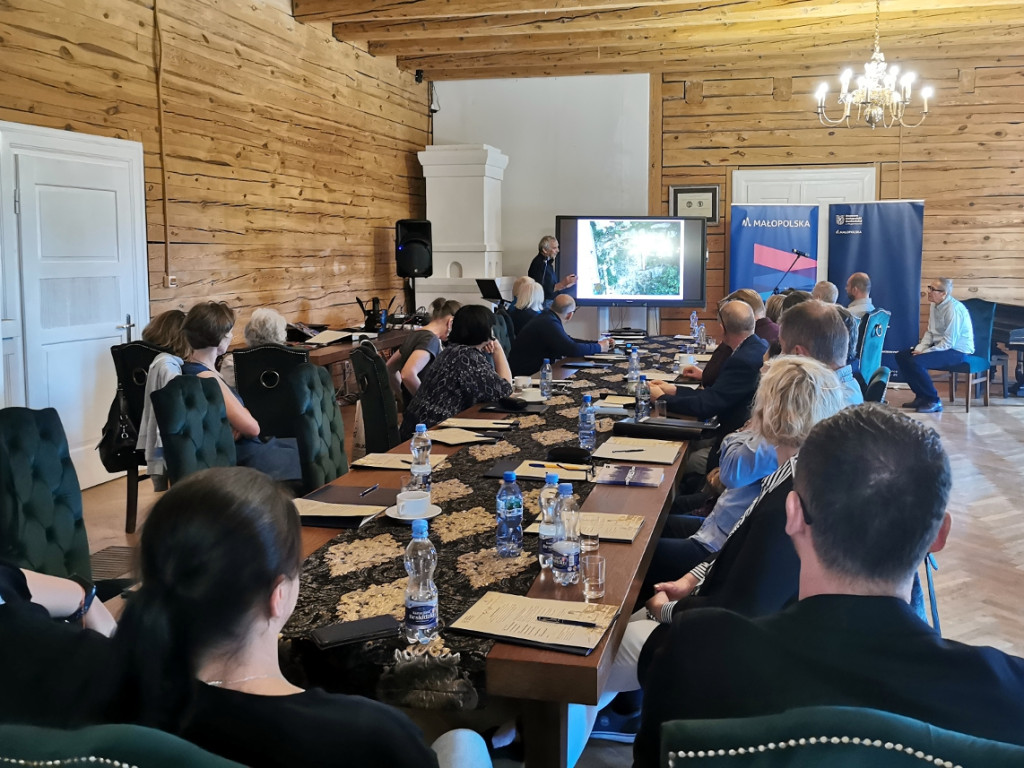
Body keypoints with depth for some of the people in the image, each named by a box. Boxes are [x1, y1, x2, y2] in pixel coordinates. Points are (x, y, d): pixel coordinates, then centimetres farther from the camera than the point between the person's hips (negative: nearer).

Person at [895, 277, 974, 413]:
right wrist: (919, 348, -5)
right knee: (901, 356, -1)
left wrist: (924, 352, -20)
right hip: (940, 346, 9)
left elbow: (949, 342, -24)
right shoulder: (934, 306, 4)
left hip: (958, 351, -9)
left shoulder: (953, 309, -22)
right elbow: (930, 332, 11)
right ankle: (921, 396, 10)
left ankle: (934, 401, -11)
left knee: (915, 362, -28)